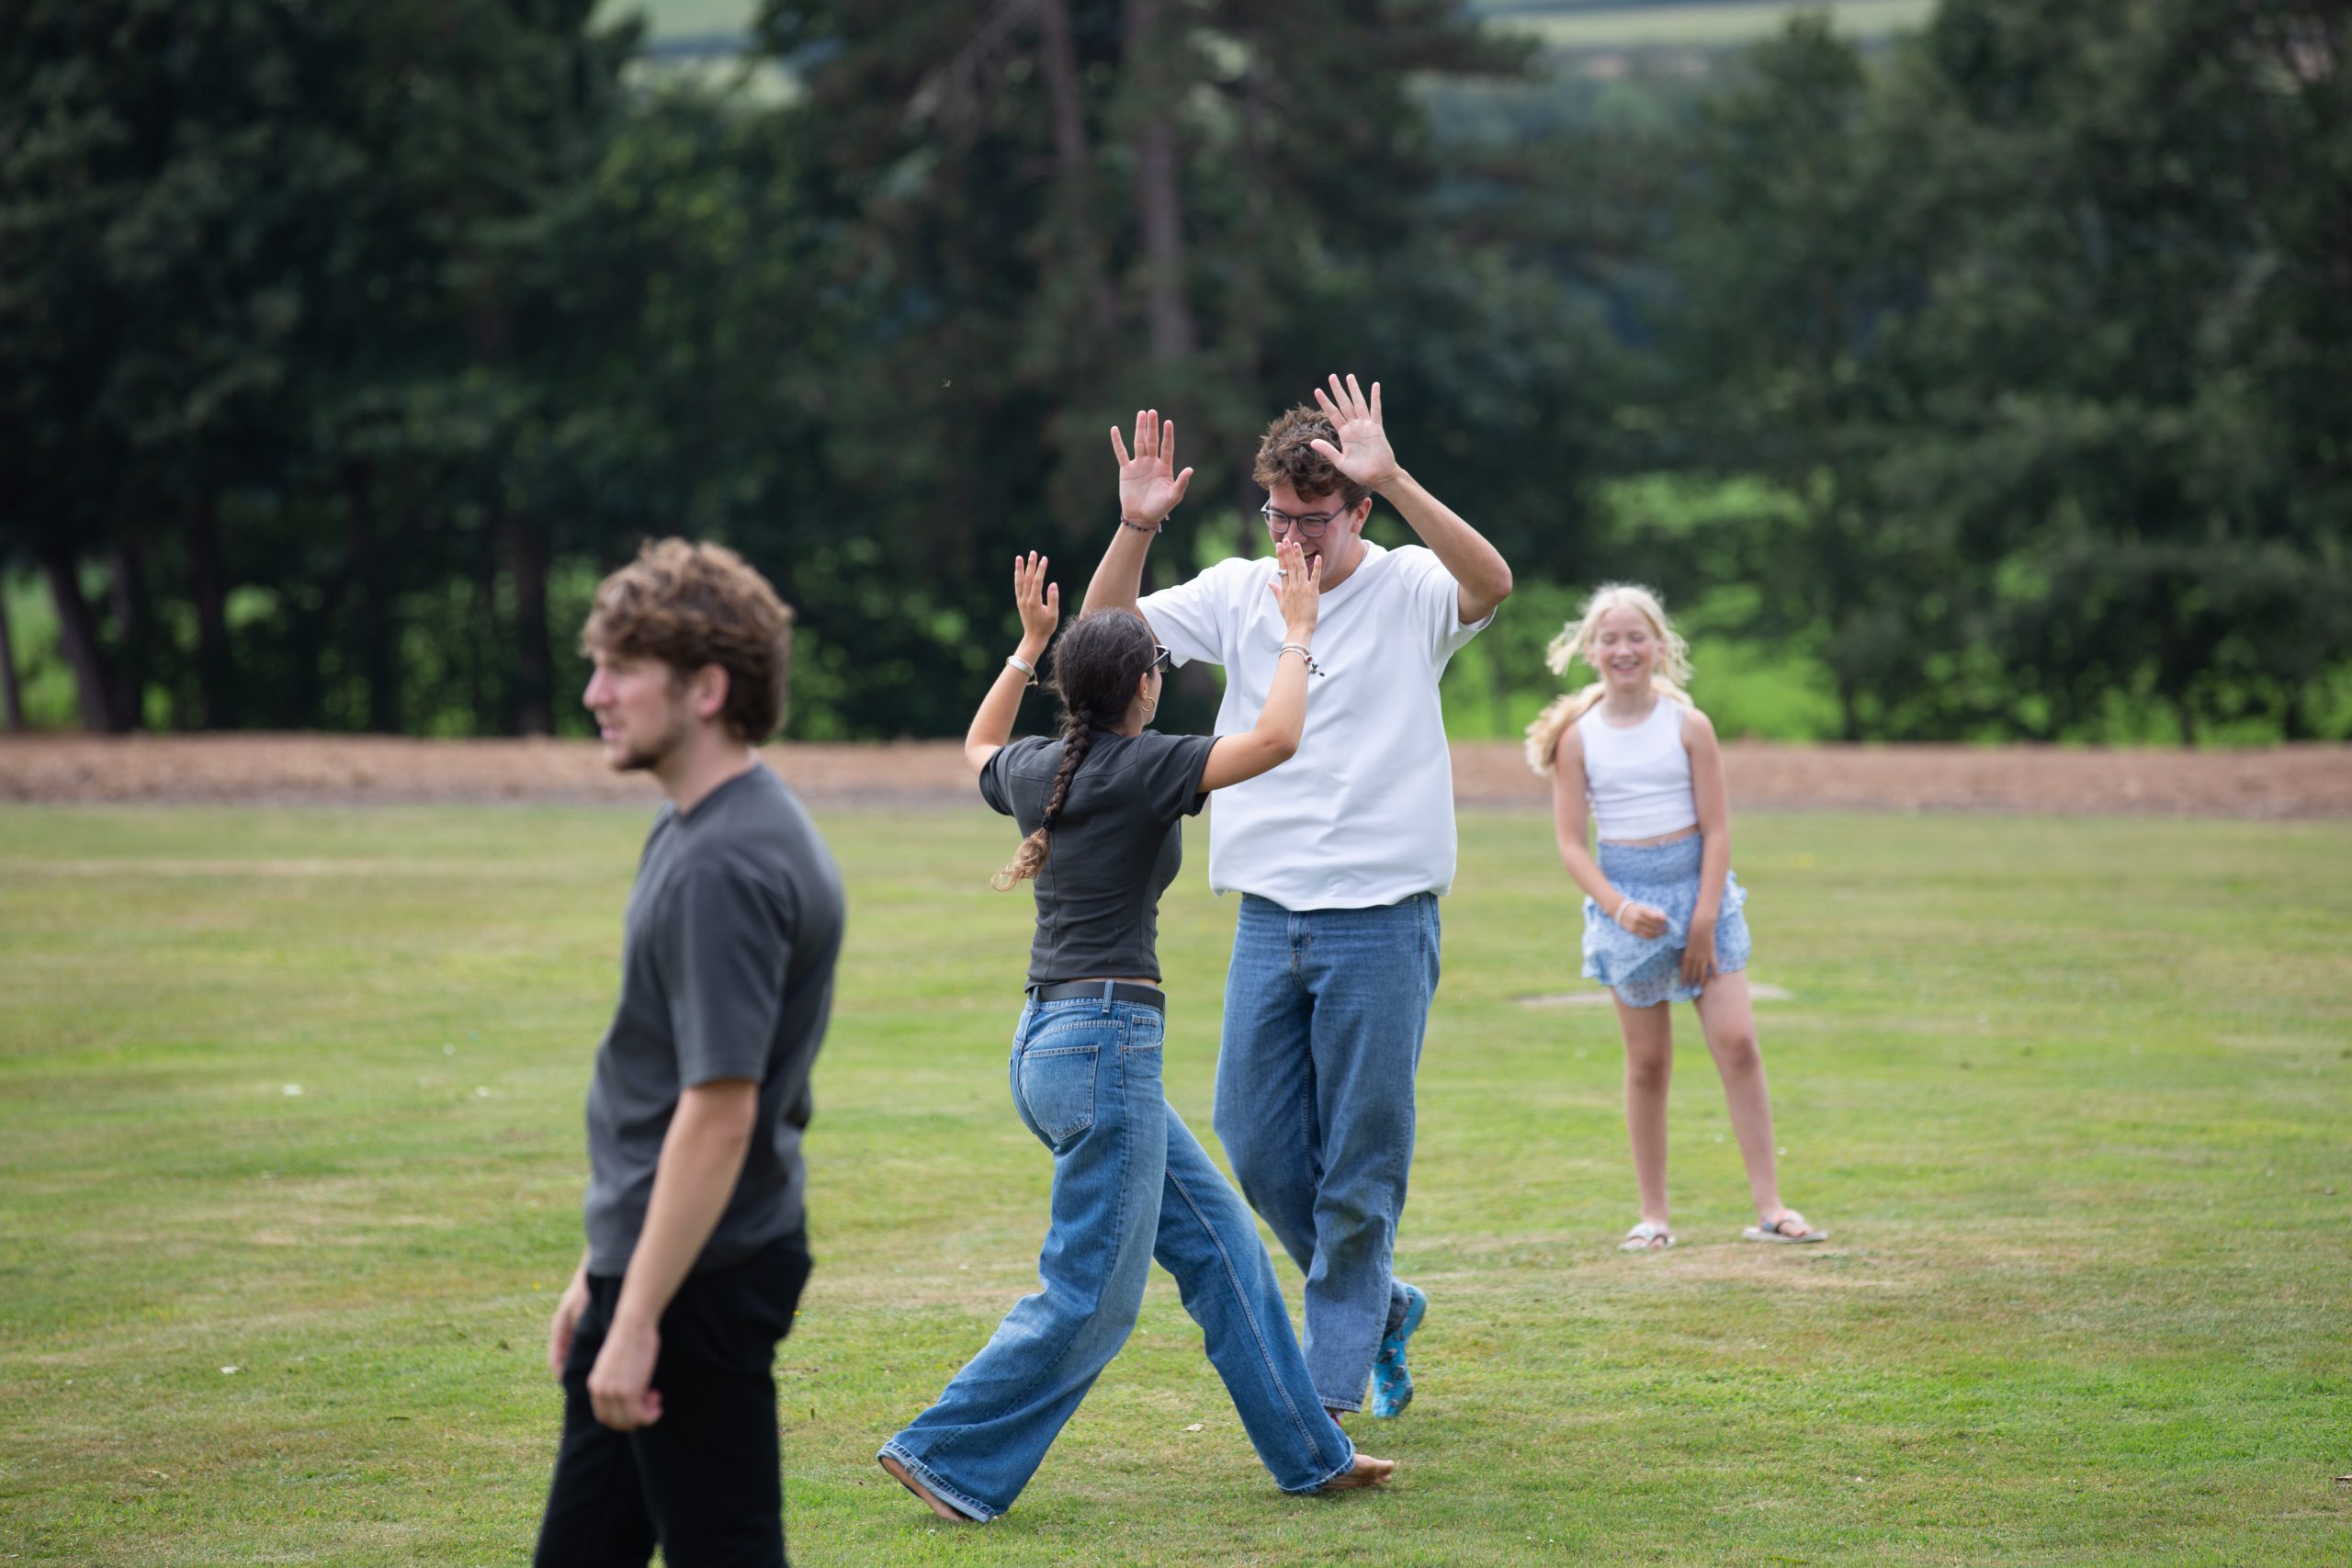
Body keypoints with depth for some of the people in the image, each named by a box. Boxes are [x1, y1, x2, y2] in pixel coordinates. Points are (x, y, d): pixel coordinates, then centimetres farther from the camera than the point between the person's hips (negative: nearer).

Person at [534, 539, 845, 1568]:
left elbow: (719, 1114, -25)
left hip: (698, 1287, -10)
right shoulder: (690, 833, 12)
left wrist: (638, 1320, -23)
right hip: (655, 1263, 10)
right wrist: (604, 1272, 21)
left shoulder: (724, 867, -21)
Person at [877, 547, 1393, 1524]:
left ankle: (1308, 1455, 18)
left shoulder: (1036, 771, 10)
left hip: (1049, 1041, 9)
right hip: (1105, 1044, -9)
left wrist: (1029, 644, 36)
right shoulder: (1144, 768, -12)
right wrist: (1297, 635, -6)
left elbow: (979, 748, 34)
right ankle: (947, 1458, -1)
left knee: (1218, 1242, 14)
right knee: (1092, 1298, -3)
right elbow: (1275, 739, -20)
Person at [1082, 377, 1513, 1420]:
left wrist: (1390, 481, -34)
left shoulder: (1408, 590, -2)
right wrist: (1136, 526, -15)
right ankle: (1380, 1307, 28)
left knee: (1360, 1163, 0)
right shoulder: (1236, 593, 8)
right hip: (1267, 919, 4)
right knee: (1257, 1148, 5)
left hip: (1381, 918, -4)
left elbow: (1491, 583, -24)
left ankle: (1331, 1382, 11)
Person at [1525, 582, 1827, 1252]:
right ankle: (1653, 1216, 11)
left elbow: (1716, 830, -2)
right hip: (1624, 900, 0)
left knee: (1736, 1041, -9)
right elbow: (1570, 843, -2)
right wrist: (1618, 907, -17)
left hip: (1698, 888, 0)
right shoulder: (1578, 738, -1)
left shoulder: (1688, 726, -2)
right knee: (1647, 1063, 3)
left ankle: (1769, 1206, -5)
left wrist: (1703, 920, -9)